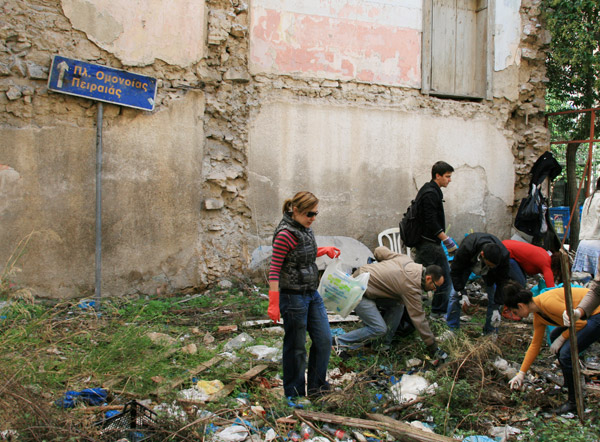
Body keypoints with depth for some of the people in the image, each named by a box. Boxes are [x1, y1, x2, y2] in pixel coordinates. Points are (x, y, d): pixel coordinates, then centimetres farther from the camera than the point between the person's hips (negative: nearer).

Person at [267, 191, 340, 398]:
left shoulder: (305, 229, 7)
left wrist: (324, 250, 13)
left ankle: (316, 387, 27)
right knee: (296, 348, 4)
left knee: (324, 339, 12)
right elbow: (274, 269, -19)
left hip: (312, 294, 9)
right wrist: (273, 304, -22)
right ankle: (295, 395, 20)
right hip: (293, 296, -9)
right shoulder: (285, 234, -18)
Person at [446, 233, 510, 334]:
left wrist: (496, 308, -29)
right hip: (467, 263, -1)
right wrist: (462, 292, -33)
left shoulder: (503, 255, -38)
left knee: (494, 297, -11)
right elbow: (455, 271, -29)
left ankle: (491, 332, 4)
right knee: (455, 294, -10)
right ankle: (452, 329, 4)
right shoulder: (466, 248, -45)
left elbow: (502, 283, -27)